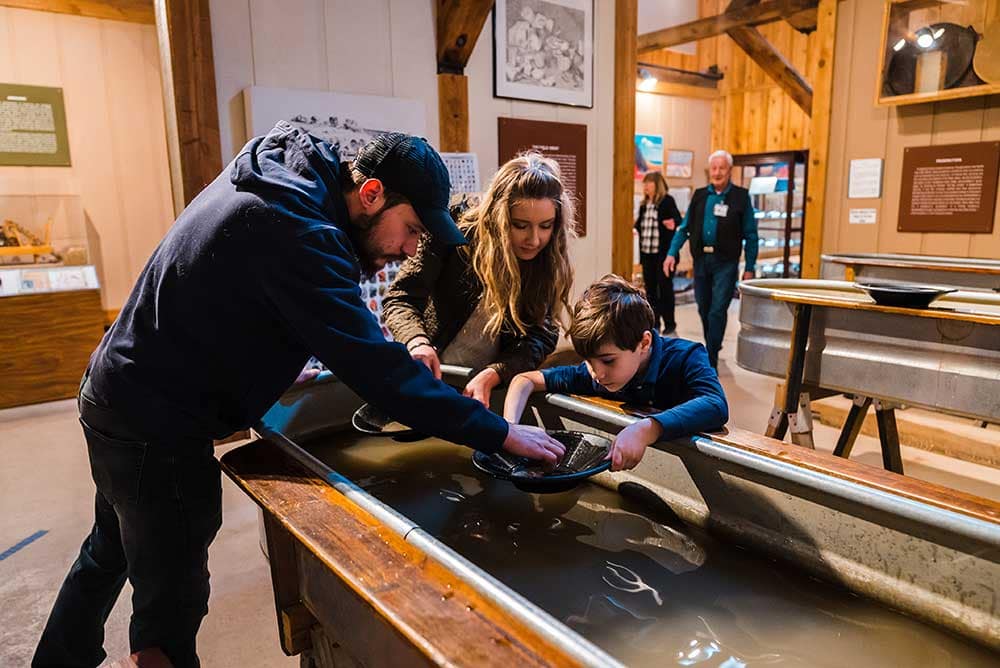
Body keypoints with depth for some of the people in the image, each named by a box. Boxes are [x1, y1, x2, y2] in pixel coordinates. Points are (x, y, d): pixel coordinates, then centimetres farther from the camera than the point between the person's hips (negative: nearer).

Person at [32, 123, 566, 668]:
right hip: (157, 426, -10)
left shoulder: (281, 170, 2)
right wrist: (499, 433, -27)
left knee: (110, 552, 29)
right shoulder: (297, 231, -29)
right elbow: (371, 366, -32)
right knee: (172, 602, 4)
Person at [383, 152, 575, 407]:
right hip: (433, 375, -2)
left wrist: (491, 375, -30)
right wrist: (418, 343, -36)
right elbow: (400, 299, -14)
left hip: (497, 386, 3)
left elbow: (541, 337, -11)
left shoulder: (551, 262, -6)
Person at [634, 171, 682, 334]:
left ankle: (669, 323, 13)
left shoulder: (667, 201, -7)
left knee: (665, 287, 1)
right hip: (647, 253, 6)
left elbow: (678, 218, -19)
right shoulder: (644, 204, 11)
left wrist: (674, 223, -37)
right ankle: (654, 322, 22)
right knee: (650, 288, 11)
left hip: (663, 253, -6)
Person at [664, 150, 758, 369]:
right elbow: (685, 227, 10)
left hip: (726, 262, -4)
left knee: (717, 310, -8)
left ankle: (710, 361, -3)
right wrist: (672, 253, -3)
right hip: (701, 259, 4)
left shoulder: (741, 196, -1)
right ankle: (712, 347, 35)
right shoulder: (700, 195, 9)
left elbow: (750, 234, 0)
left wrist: (749, 268, -3)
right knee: (704, 309, 13)